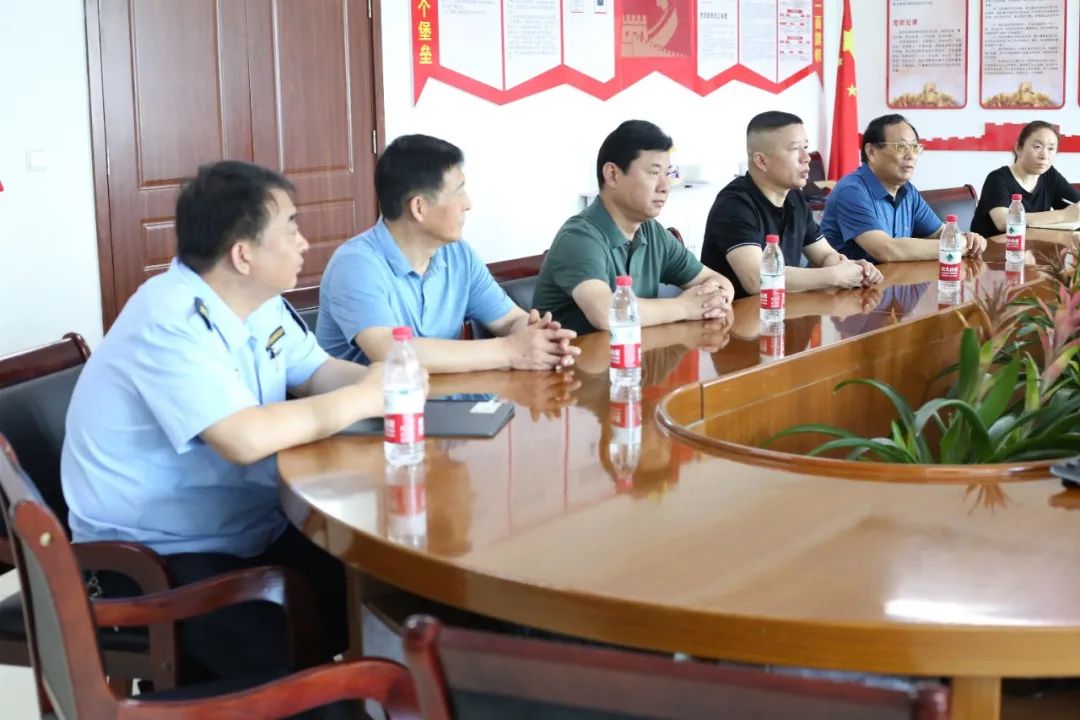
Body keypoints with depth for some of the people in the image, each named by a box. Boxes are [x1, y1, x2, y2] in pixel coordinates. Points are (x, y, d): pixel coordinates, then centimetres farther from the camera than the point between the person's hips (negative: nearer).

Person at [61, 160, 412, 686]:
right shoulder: (171, 321, -26)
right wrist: (362, 398, -24)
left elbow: (317, 373, 13)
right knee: (293, 669, -26)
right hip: (156, 556, -8)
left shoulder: (259, 302, 3)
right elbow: (246, 439, -35)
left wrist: (384, 380, -9)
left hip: (249, 528, 9)